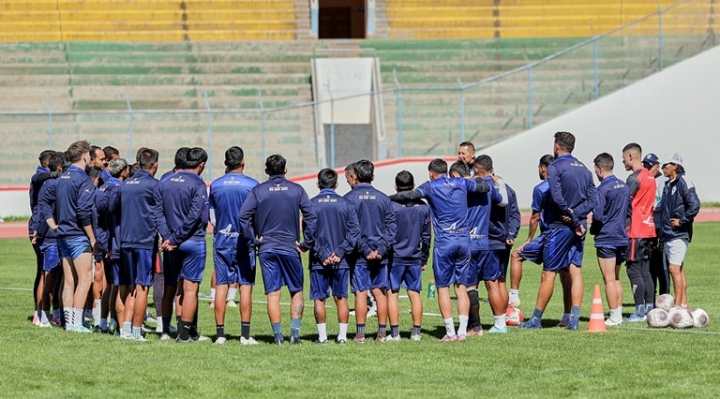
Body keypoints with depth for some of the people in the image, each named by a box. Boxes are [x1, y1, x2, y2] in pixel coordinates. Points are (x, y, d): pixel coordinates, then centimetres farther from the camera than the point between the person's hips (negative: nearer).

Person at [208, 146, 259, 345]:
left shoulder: (215, 185, 3)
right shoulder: (251, 185, -6)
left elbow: (212, 217, 10)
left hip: (221, 240, 2)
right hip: (244, 240, -2)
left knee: (221, 286, 3)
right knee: (246, 286, 0)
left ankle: (220, 333, 2)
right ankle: (245, 334, -4)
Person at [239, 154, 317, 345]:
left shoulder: (258, 191, 1)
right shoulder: (296, 190, 1)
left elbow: (244, 216, -9)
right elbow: (311, 216, -5)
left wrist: (252, 241, -1)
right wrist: (307, 243, 1)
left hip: (266, 248, 0)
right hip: (290, 247, 0)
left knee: (272, 293, 2)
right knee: (296, 291, 10)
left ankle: (278, 334, -1)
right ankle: (295, 332, -2)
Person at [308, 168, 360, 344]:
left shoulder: (311, 205, -3)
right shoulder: (346, 204, 1)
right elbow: (354, 231, -4)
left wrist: (322, 255, -6)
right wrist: (340, 252, -6)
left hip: (318, 263, -1)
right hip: (341, 262, 1)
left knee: (319, 299, 5)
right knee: (341, 298, 9)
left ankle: (322, 336, 3)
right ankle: (342, 335, 7)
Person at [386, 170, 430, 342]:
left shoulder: (391, 206, -9)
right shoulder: (423, 207, 4)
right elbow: (426, 236, 9)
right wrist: (424, 258, 17)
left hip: (395, 257, -4)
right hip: (415, 258, 4)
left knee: (392, 294, 1)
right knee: (415, 293, 8)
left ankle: (394, 332, -3)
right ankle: (416, 332, 7)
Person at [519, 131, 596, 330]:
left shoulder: (555, 167, -8)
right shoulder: (584, 169, 13)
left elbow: (558, 198, -19)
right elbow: (593, 199, 5)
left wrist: (572, 220, -13)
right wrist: (576, 216, -7)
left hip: (560, 226, -6)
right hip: (578, 227, 6)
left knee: (549, 273, -2)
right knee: (574, 271, 4)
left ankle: (536, 319, 4)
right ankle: (573, 318, -4)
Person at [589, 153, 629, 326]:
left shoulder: (602, 189, -15)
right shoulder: (624, 187, 10)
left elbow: (598, 215, -19)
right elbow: (629, 212, 16)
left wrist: (592, 229, -1)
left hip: (606, 239, -8)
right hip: (622, 237, 8)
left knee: (609, 280, -3)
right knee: (616, 278, 16)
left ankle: (614, 317, -3)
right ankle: (618, 314, 16)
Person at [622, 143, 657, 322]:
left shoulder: (634, 178, -13)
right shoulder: (650, 177, 14)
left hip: (635, 231, -9)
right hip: (648, 228, 9)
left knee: (633, 270, -7)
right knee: (645, 270, 11)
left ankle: (640, 311, -10)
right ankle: (649, 308, 10)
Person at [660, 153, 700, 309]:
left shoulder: (683, 182, -11)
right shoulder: (668, 185, 16)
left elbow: (694, 205, -21)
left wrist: (682, 220, -16)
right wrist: (662, 232, 15)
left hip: (678, 234, -9)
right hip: (668, 234, 9)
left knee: (674, 268, -11)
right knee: (679, 270, 12)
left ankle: (678, 306, -11)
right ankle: (683, 304, 16)